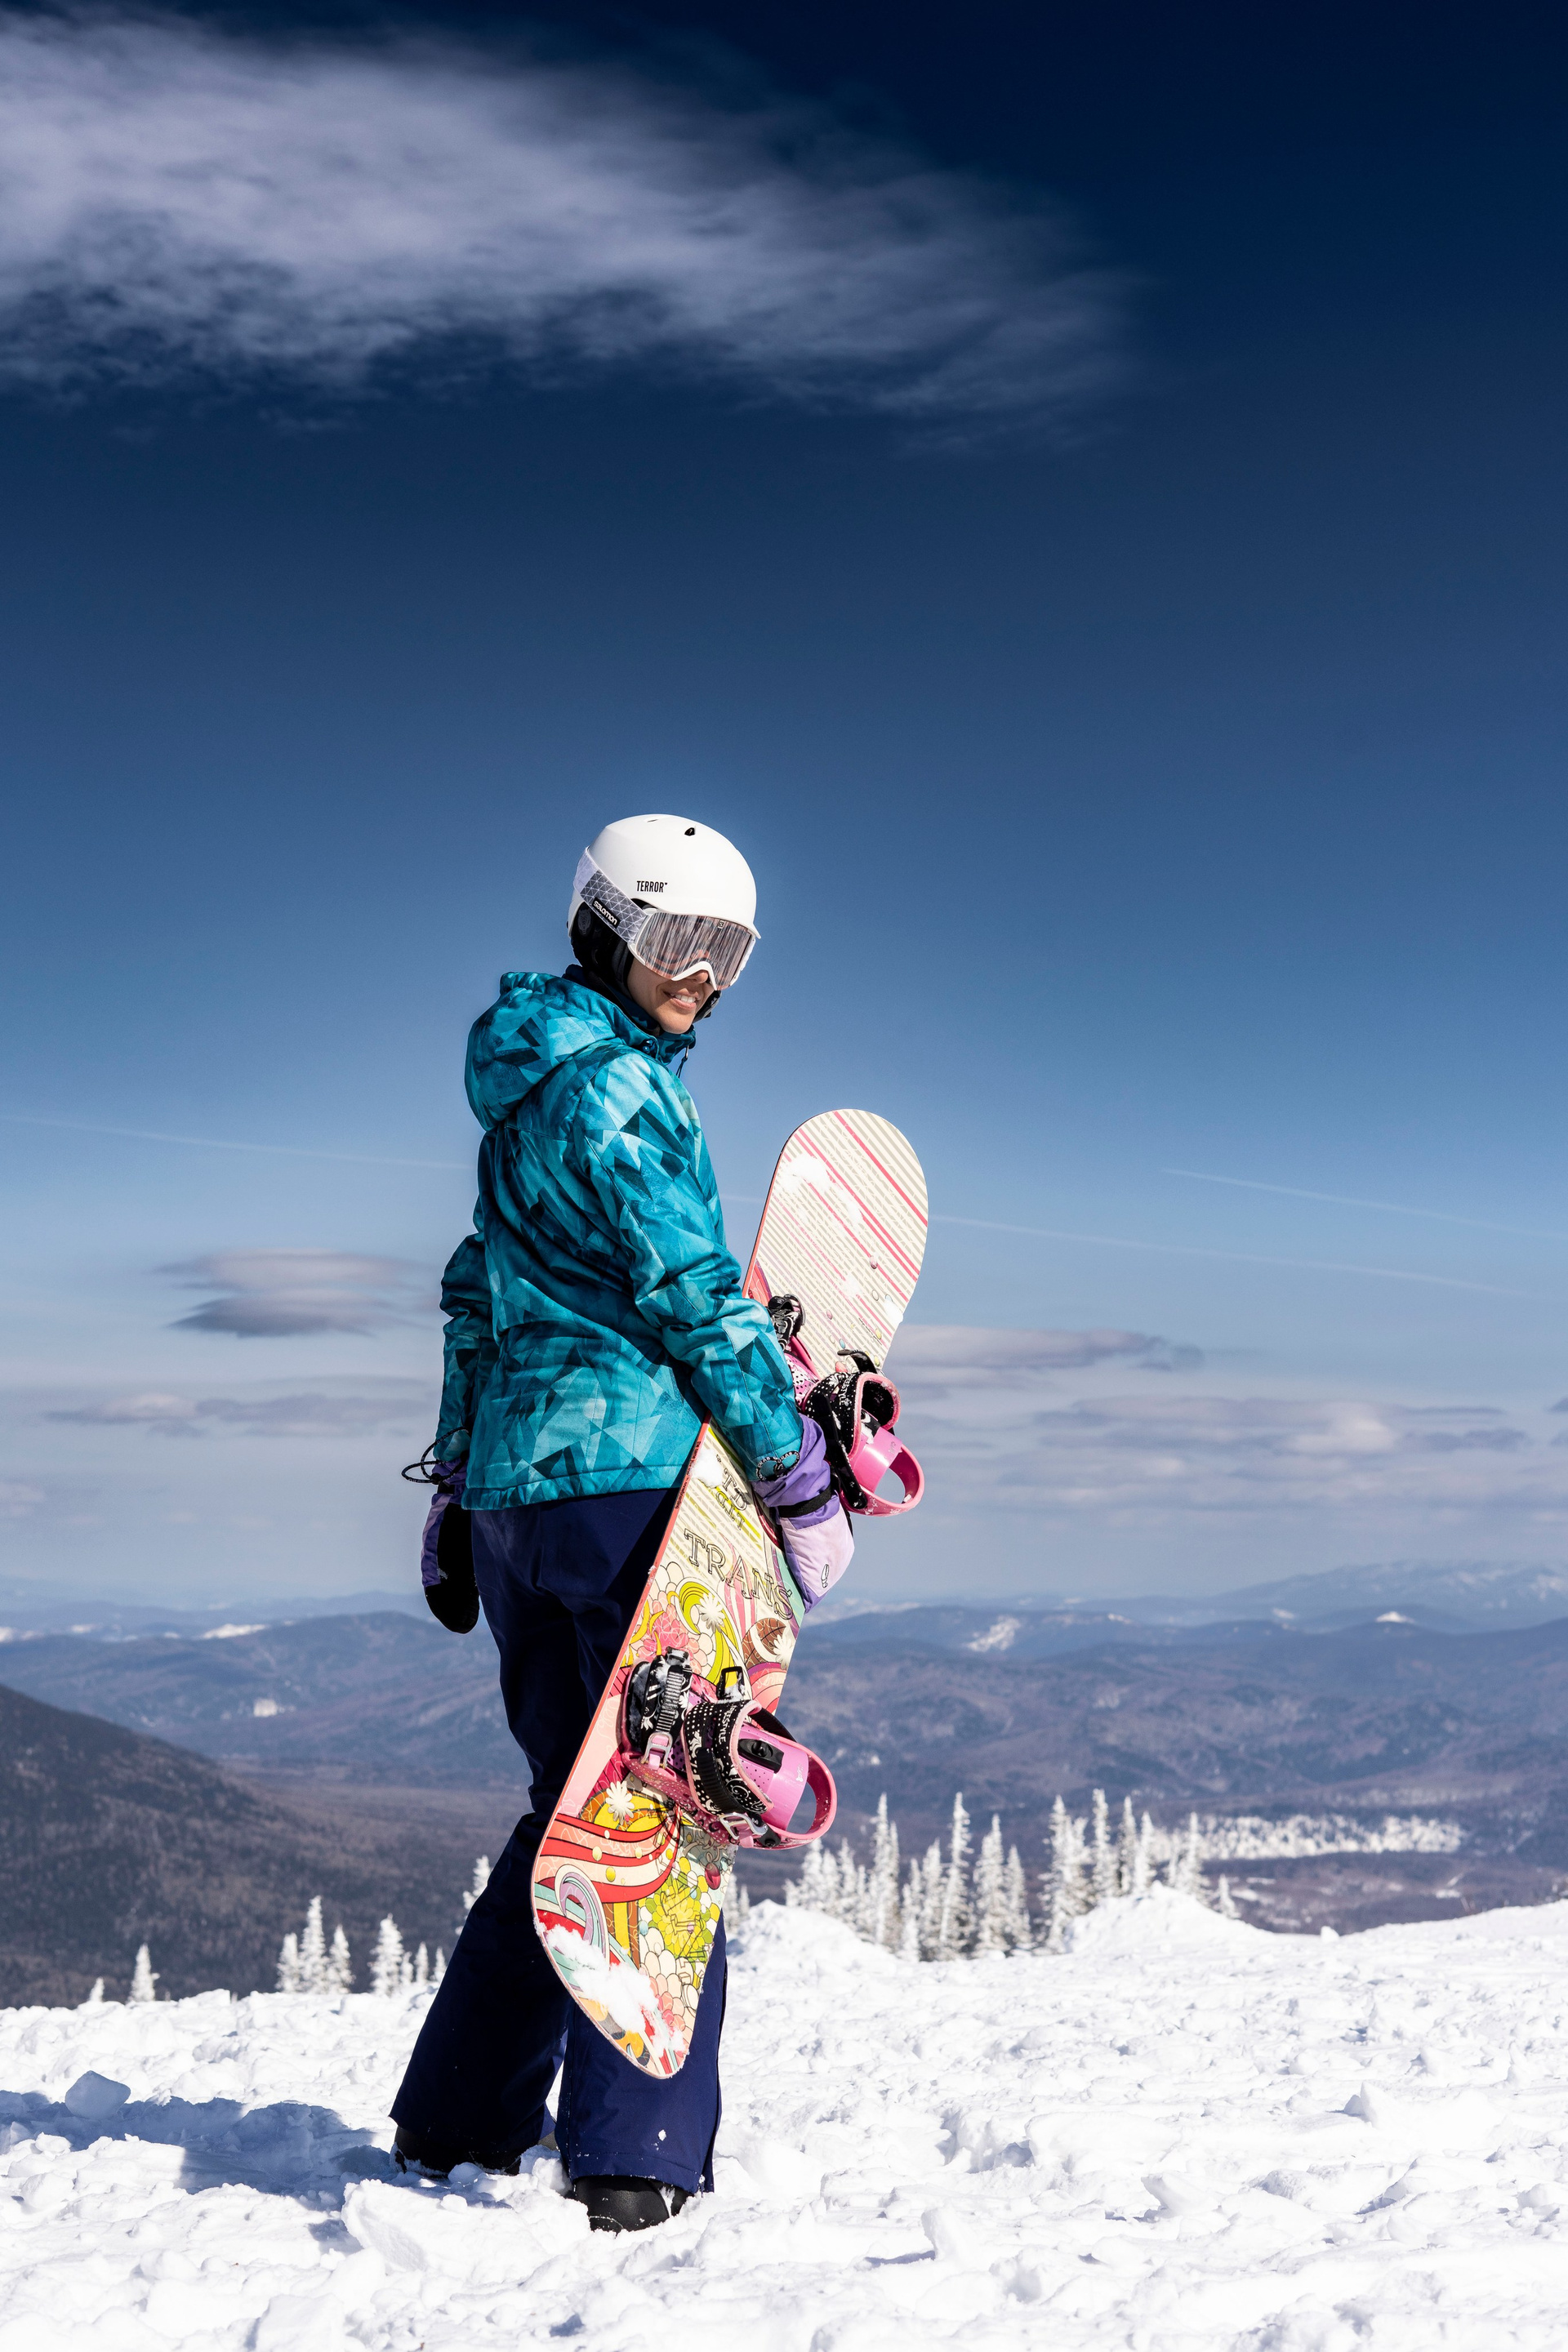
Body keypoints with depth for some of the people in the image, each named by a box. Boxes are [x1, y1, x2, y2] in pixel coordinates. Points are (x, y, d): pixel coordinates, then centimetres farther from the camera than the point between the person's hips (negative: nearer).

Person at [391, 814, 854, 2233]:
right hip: (629, 1471, -9)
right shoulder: (615, 1088, -10)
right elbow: (697, 1300, -14)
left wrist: (458, 1487, 27)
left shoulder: (527, 1092, 19)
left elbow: (480, 1294, 23)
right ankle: (635, 2152, -3)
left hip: (515, 1482, 9)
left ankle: (461, 2116, 22)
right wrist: (803, 1484, -9)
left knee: (575, 1804, 16)